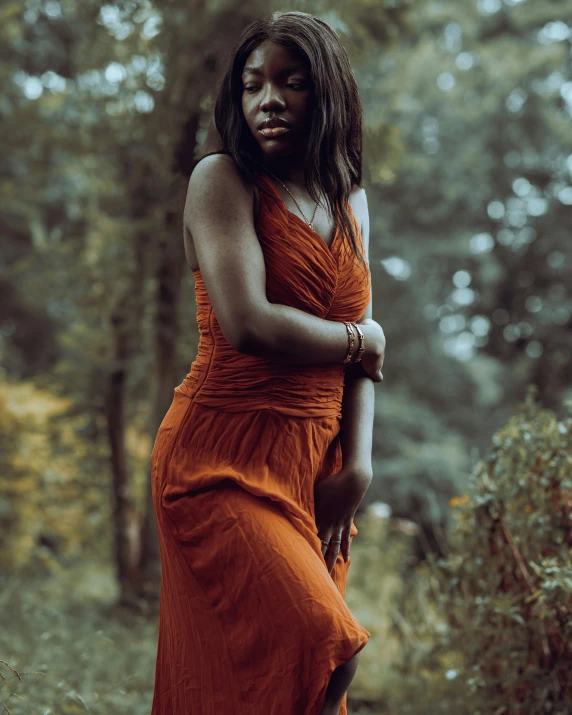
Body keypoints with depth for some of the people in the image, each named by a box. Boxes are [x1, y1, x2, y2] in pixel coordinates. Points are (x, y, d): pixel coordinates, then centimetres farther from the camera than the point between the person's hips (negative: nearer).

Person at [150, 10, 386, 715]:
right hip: (223, 457, -6)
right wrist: (361, 339, -3)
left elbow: (362, 352, 11)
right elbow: (248, 324, -18)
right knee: (322, 647, -19)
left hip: (315, 464, 6)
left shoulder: (350, 201, 15)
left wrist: (357, 463, -2)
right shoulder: (221, 179, -4)